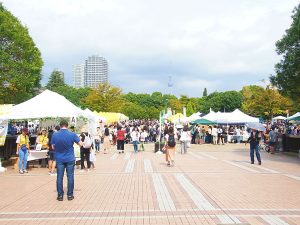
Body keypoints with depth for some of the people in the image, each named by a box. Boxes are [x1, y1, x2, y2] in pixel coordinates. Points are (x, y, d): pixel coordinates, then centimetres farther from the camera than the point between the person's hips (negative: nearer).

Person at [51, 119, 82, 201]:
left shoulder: (54, 135, -5)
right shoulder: (72, 134, -10)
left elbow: (53, 147, 4)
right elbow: (81, 144, -4)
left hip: (59, 159, 1)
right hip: (70, 159, -1)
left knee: (59, 177, 7)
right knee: (70, 177, 6)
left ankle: (60, 195, 11)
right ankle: (70, 195, 11)